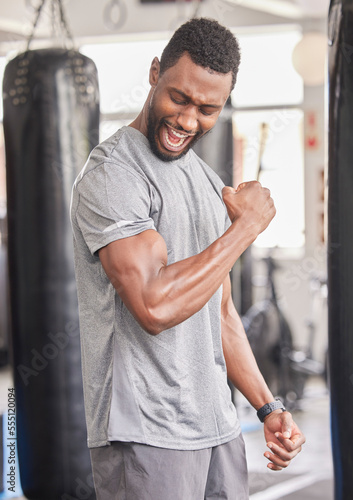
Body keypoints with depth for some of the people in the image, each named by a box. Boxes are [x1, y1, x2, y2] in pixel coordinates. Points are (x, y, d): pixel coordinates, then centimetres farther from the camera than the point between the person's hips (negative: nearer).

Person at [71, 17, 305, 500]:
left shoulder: (210, 183, 15)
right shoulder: (112, 175, -12)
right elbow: (156, 307, -25)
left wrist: (269, 408, 12)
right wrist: (247, 225, -15)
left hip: (218, 426, 8)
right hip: (144, 436, -7)